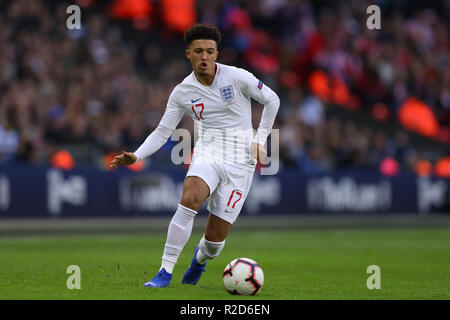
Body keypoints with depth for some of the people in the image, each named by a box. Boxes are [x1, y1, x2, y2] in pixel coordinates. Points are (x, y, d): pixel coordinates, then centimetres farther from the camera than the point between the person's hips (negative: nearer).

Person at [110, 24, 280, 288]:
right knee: (190, 199, -33)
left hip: (240, 159, -2)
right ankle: (165, 272, -27)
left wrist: (260, 140, 4)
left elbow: (272, 100, 6)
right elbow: (163, 131, 6)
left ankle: (200, 259, 36)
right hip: (206, 154, 2)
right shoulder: (183, 92, 2)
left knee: (215, 238, -5)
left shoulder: (237, 77, -7)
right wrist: (136, 156, -9)